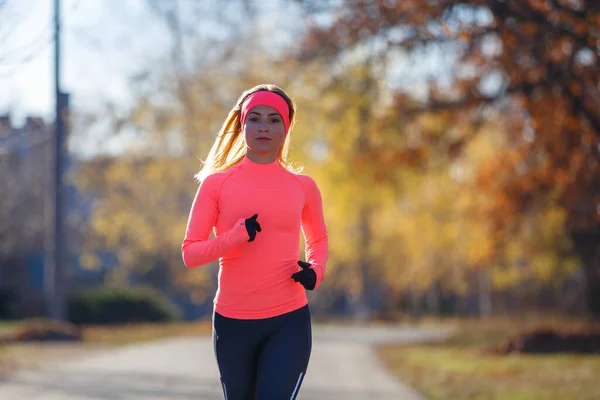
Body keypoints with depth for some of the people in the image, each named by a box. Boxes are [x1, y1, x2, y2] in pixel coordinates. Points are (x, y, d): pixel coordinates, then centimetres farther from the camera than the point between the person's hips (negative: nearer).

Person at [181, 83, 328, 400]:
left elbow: (318, 239, 23)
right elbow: (190, 253, -4)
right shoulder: (217, 183, 0)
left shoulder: (302, 186, 5)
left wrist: (315, 270, 1)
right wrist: (233, 238, -21)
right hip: (232, 322, 1)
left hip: (289, 322, 0)